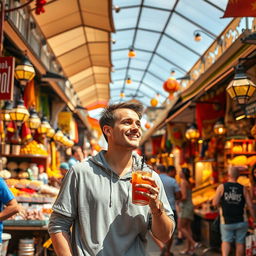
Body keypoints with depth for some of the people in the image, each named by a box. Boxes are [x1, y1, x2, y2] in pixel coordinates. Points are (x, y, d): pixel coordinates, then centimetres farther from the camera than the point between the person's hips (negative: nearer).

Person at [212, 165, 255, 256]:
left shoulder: (222, 187, -7)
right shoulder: (243, 188, -3)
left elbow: (215, 203, -10)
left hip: (227, 222, 0)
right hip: (241, 221, 1)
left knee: (226, 241, 12)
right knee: (240, 243, 12)